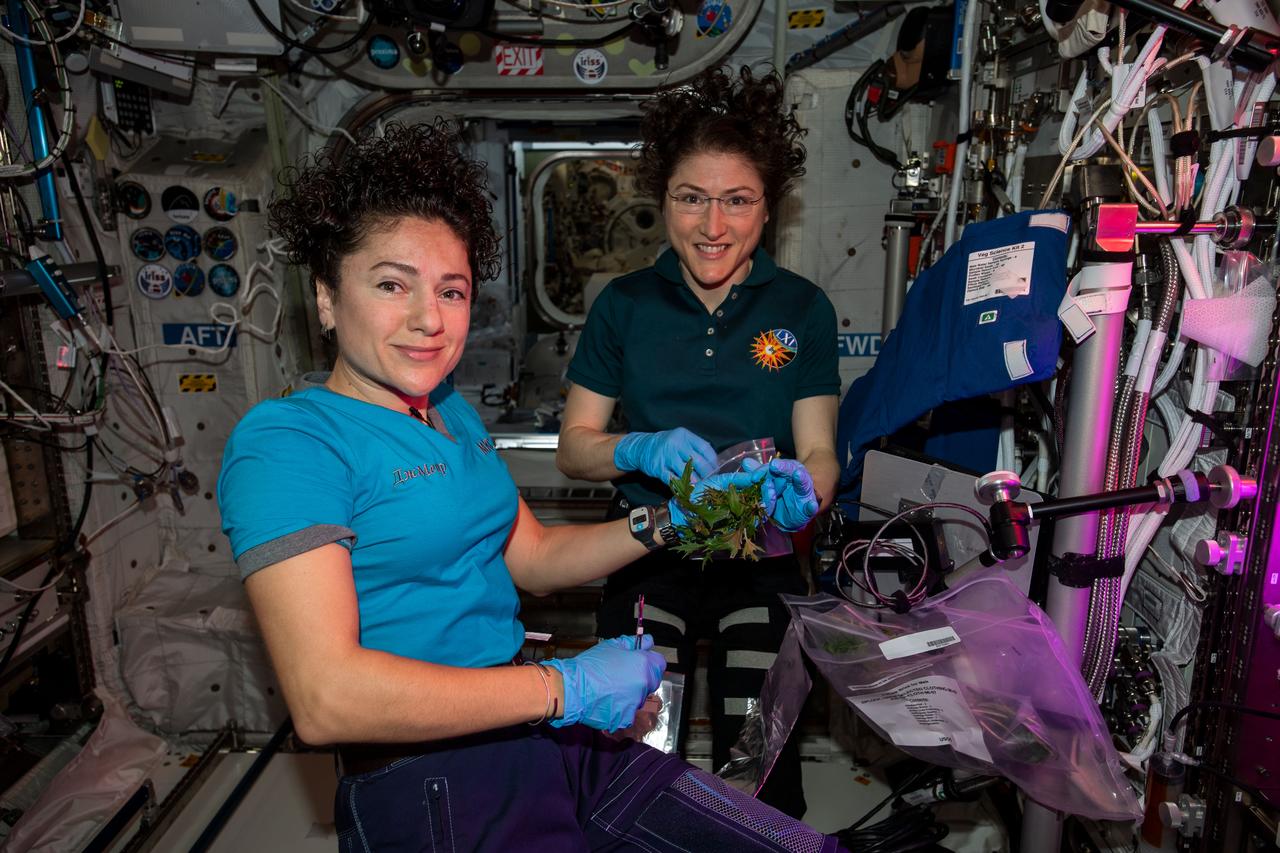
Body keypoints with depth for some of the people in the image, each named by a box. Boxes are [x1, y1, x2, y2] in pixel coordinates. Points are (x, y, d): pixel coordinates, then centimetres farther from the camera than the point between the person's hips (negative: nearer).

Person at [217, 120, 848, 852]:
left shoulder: (452, 412, 11)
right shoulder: (284, 442, -14)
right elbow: (325, 698, -22)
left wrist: (669, 520, 3)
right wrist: (563, 689, -19)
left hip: (541, 741, 7)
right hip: (427, 794, -7)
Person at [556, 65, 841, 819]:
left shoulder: (803, 308, 1)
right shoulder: (625, 304, 1)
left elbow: (819, 453, -2)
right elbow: (573, 447, 1)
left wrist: (802, 489, -26)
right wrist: (641, 451, -21)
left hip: (761, 557, 0)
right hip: (651, 555, 0)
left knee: (762, 778, -9)